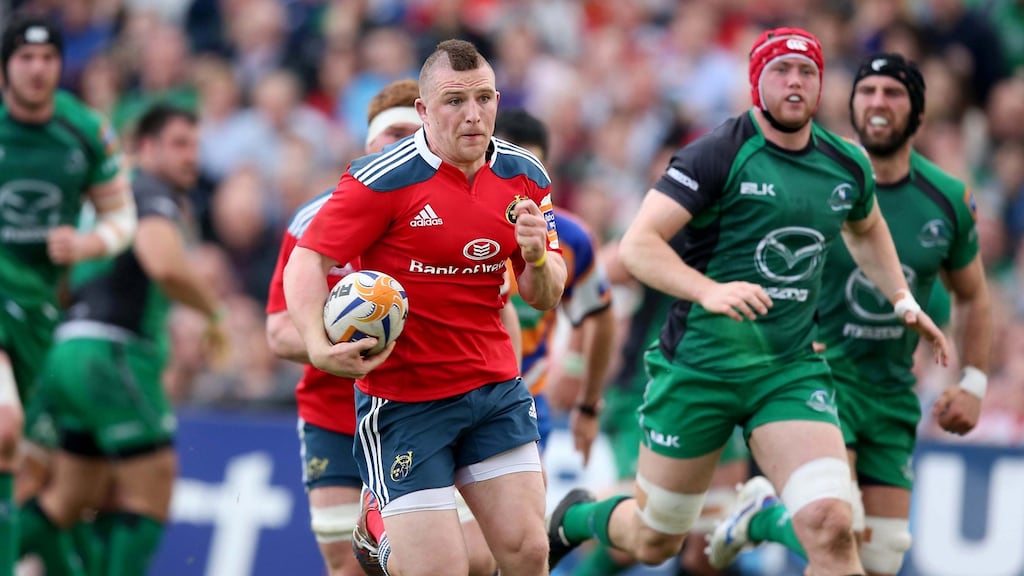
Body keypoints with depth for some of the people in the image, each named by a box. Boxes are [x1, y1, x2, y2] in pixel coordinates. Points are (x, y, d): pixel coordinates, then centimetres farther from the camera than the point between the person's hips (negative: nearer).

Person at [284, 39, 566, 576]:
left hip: (495, 389, 5)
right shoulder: (383, 179, -14)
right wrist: (320, 346, -29)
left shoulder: (524, 177, 2)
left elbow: (544, 297, 10)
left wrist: (537, 259, -13)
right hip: (402, 398, -5)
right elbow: (306, 261, -13)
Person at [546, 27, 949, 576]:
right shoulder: (720, 154, -12)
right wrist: (709, 290, -33)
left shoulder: (847, 166, 5)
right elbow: (638, 244, -19)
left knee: (830, 527, -19)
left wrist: (902, 299, 22)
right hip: (698, 365, -3)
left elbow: (865, 228, 30)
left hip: (791, 369, 3)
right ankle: (578, 515, 47)